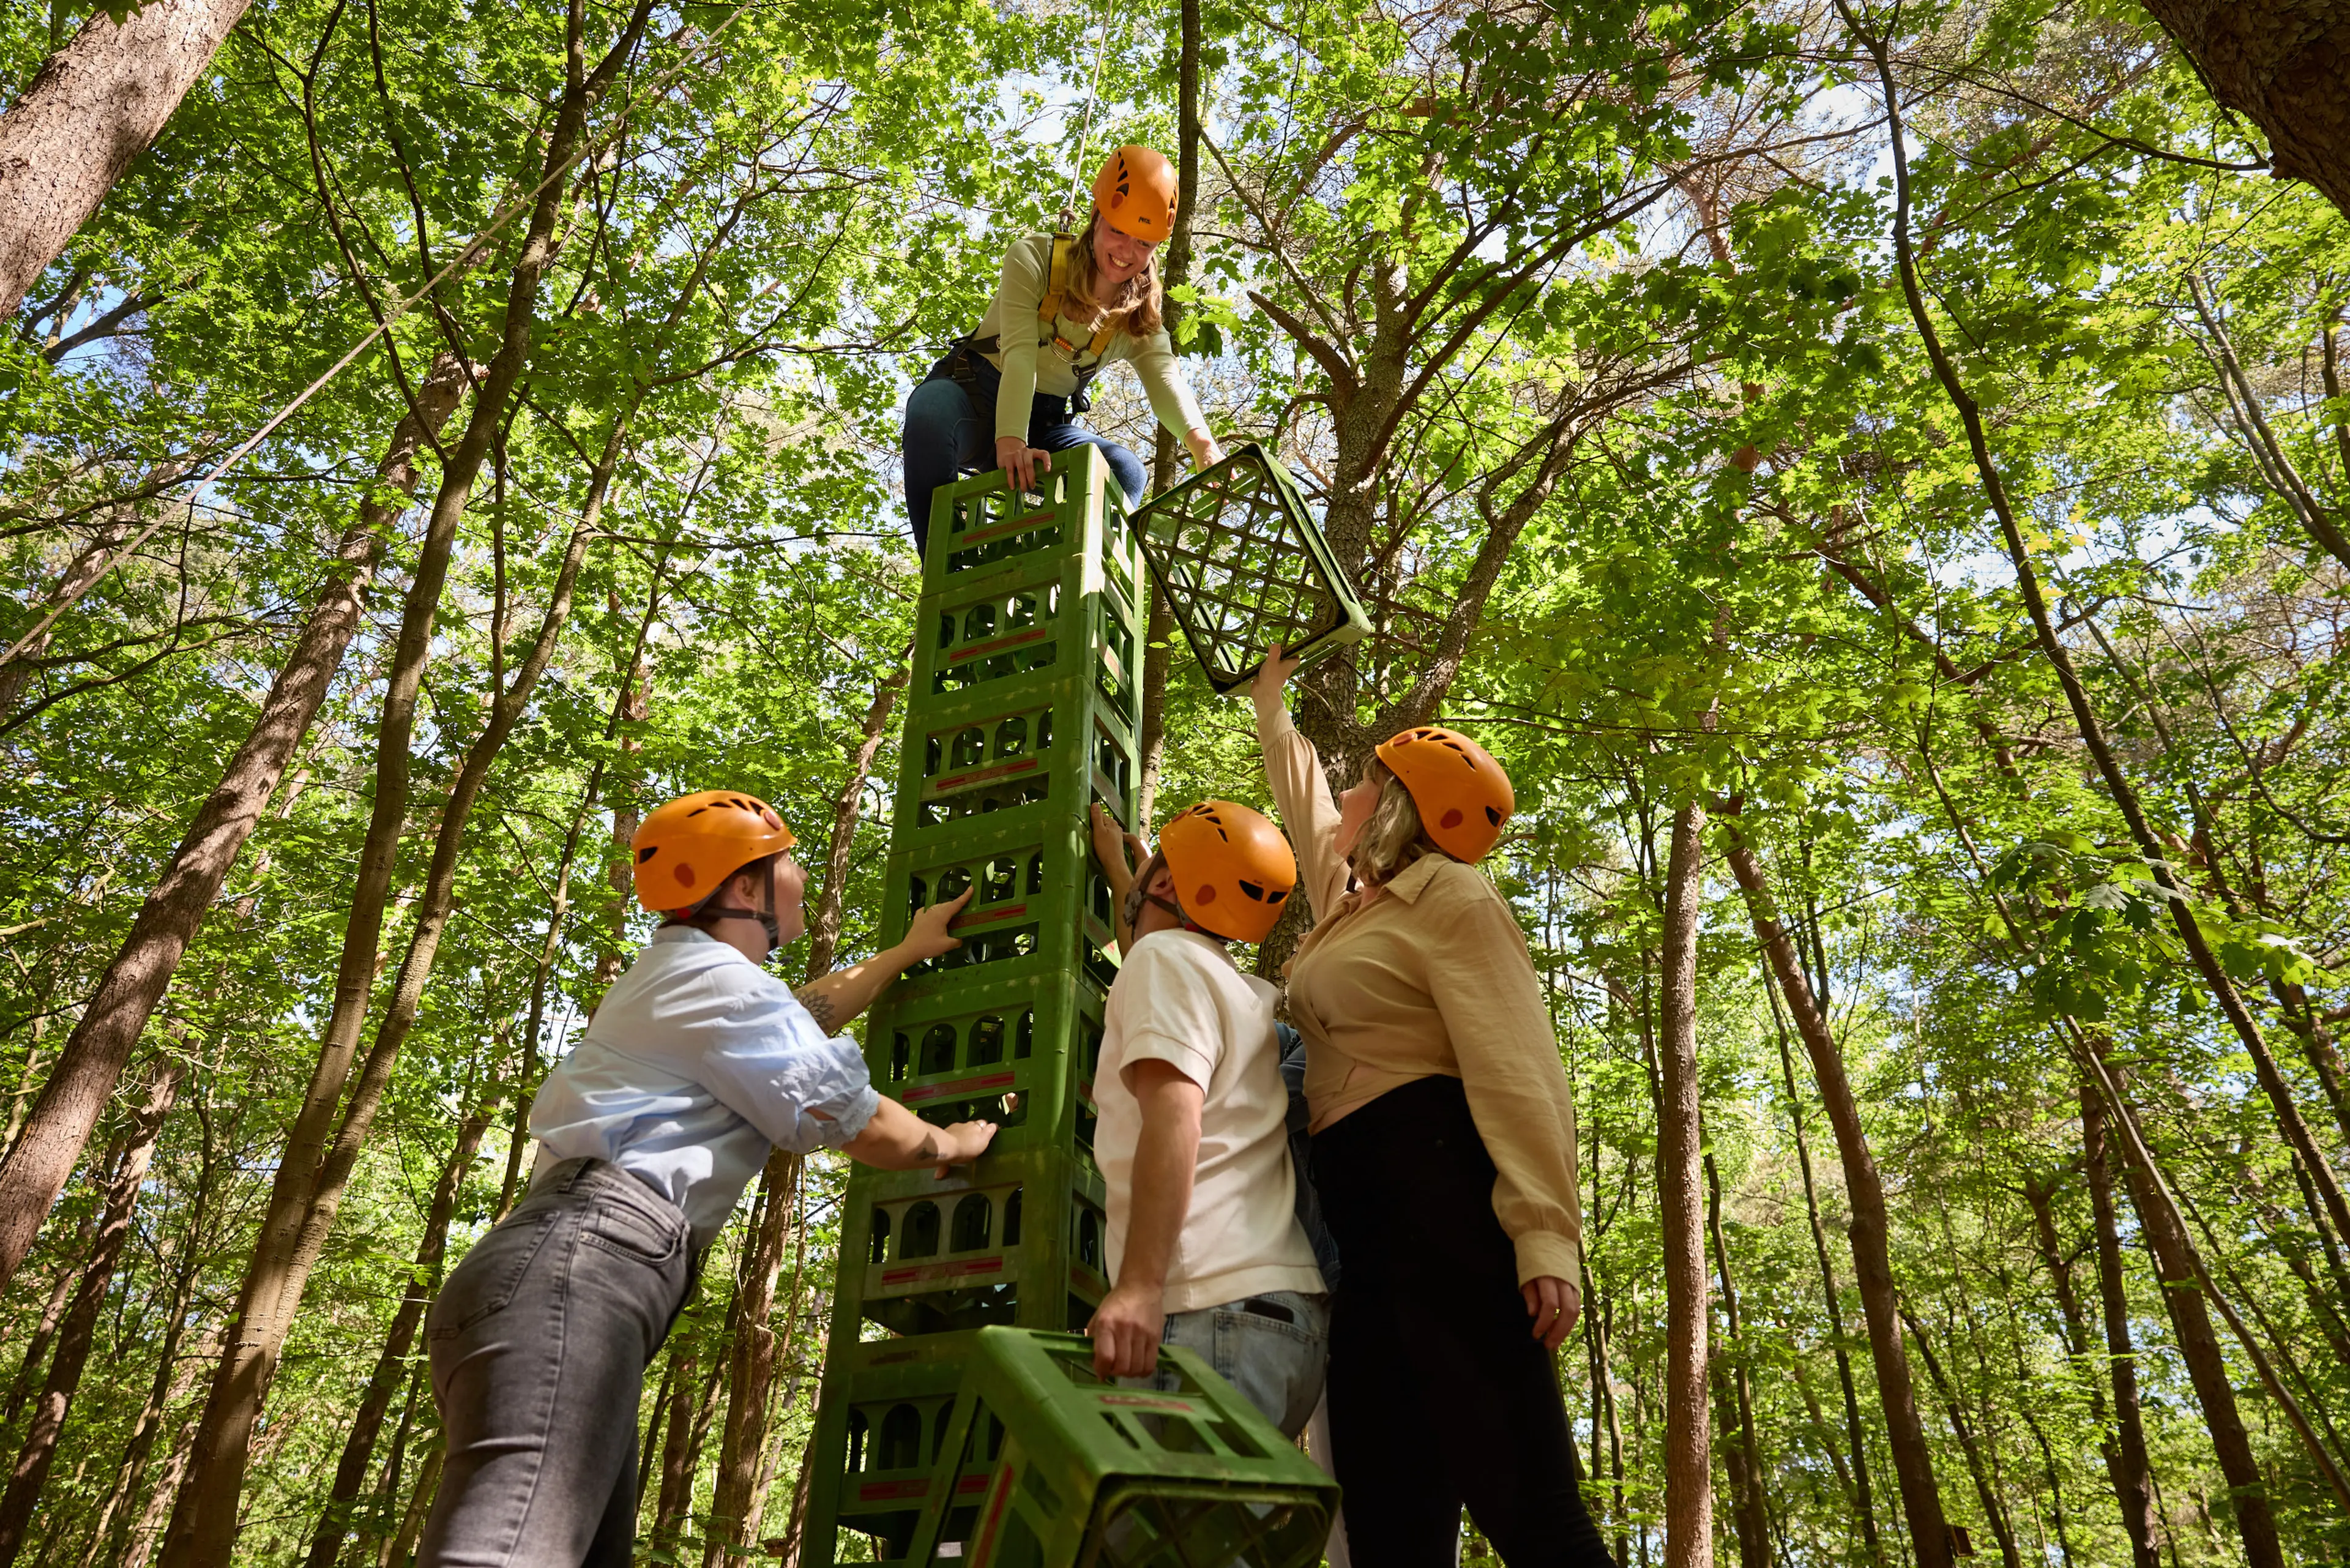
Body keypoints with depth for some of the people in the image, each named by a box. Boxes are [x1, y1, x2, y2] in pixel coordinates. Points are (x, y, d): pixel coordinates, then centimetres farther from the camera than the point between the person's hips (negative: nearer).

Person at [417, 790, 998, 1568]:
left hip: (574, 1268, 11)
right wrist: (949, 1145, 20)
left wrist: (908, 952, 58)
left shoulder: (679, 977, 30)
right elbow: (864, 1129, 0)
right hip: (578, 1267, -11)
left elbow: (806, 1012, 50)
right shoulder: (721, 980, -2)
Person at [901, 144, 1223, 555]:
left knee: (1125, 470, -23)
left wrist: (1204, 445, -43)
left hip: (1047, 424, 4)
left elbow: (1167, 379, -20)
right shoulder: (1034, 258, -12)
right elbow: (1018, 352, -27)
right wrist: (1010, 441, -44)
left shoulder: (1141, 319, -1)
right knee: (931, 409, -39)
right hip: (977, 392, -4)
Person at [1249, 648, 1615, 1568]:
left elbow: (1518, 1072, -13)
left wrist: (1545, 1237, -23)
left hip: (1441, 1184, -8)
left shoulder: (1451, 896, 0)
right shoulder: (1349, 902, 24)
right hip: (1355, 1202, 9)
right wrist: (1271, 711, 60)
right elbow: (1305, 803, 46)